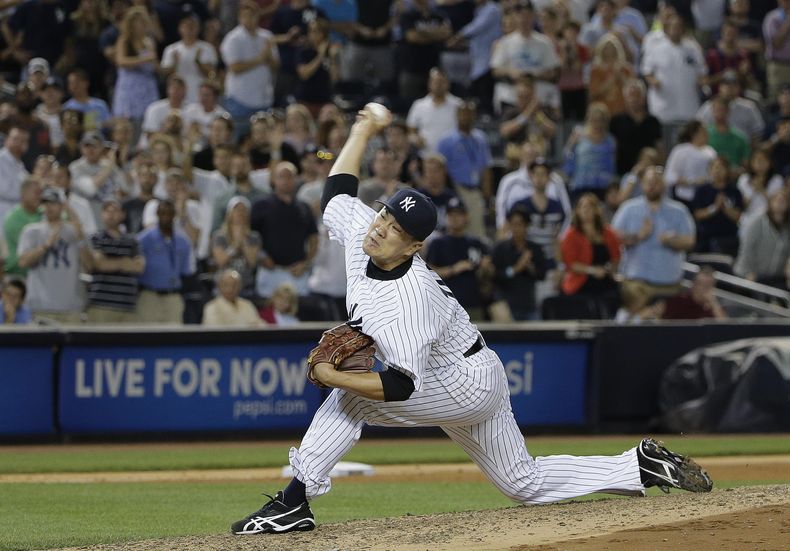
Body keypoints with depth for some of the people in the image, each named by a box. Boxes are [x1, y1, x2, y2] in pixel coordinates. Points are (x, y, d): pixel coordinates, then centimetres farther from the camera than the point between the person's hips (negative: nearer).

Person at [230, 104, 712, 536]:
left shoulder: (408, 297, -33)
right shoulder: (360, 230, -11)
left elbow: (404, 387, -36)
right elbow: (338, 189, 9)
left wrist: (335, 377, -35)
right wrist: (364, 131, 10)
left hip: (466, 384, -10)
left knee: (348, 397, -19)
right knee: (526, 483, 16)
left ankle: (295, 503, -17)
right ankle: (641, 467, 18)